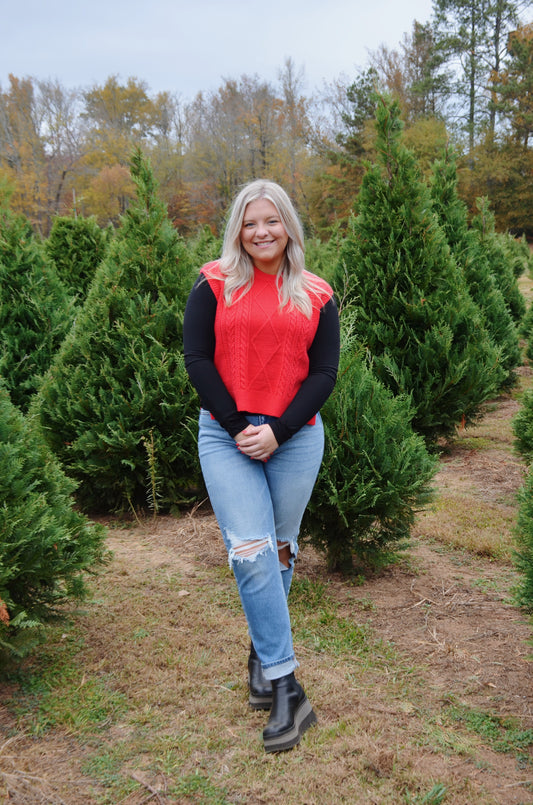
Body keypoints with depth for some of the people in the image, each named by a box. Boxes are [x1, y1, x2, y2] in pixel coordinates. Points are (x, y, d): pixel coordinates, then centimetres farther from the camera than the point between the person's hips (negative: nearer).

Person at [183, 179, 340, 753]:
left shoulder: (316, 297, 6)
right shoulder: (214, 286, 3)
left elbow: (324, 372, 1)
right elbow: (197, 359, -2)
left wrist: (277, 430, -11)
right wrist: (238, 427, -9)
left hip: (296, 437, 2)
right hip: (226, 435, -1)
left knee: (280, 550, 10)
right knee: (250, 553, -11)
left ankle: (263, 652, 31)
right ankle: (286, 686, -4)